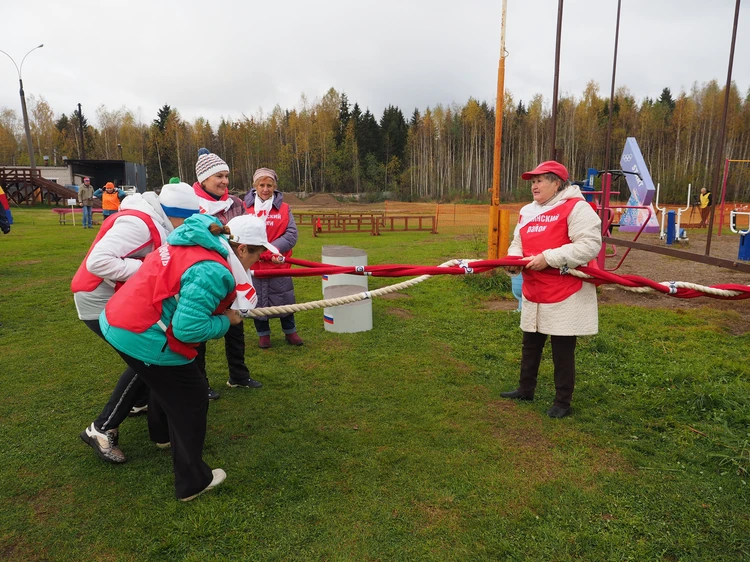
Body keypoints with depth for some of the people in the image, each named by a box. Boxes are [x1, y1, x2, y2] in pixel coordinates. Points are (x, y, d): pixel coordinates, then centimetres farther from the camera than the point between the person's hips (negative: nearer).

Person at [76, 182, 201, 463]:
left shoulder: (156, 222, 6)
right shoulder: (137, 223, -25)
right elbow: (97, 261, -33)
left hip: (120, 299, 10)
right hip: (100, 302, -10)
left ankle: (142, 401, 37)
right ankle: (102, 429, -3)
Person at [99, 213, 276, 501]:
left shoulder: (195, 243, 5)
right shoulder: (212, 271, -24)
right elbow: (189, 328, -27)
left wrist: (222, 307, 10)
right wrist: (226, 321, -10)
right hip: (143, 338, -10)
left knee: (166, 380, 33)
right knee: (191, 399, 7)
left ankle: (162, 433, 60)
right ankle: (192, 482, 20)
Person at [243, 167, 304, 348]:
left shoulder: (284, 208, 2)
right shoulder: (245, 207, -2)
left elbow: (292, 235, -6)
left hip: (279, 264, 1)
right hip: (253, 264, 0)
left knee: (284, 298, 8)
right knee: (257, 299, 9)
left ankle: (290, 331, 30)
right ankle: (263, 334, 30)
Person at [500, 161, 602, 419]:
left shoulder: (576, 207, -12)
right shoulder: (527, 211, 12)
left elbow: (590, 245, -22)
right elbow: (517, 243, 17)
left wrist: (548, 257, -24)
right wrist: (514, 260, -6)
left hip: (565, 295, -8)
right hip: (534, 293, 8)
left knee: (563, 350, 4)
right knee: (530, 344, 19)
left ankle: (563, 402, 19)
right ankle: (526, 389, 36)